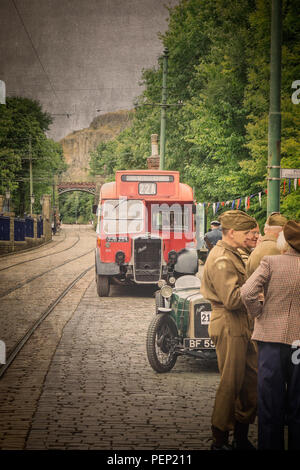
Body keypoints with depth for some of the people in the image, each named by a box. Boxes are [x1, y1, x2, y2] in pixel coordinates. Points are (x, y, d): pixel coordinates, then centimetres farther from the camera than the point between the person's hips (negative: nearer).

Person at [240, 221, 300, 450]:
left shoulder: (271, 262, -9)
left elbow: (247, 292, -20)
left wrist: (258, 313, -3)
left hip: (272, 337, -1)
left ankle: (270, 445, 14)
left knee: (271, 404, 8)